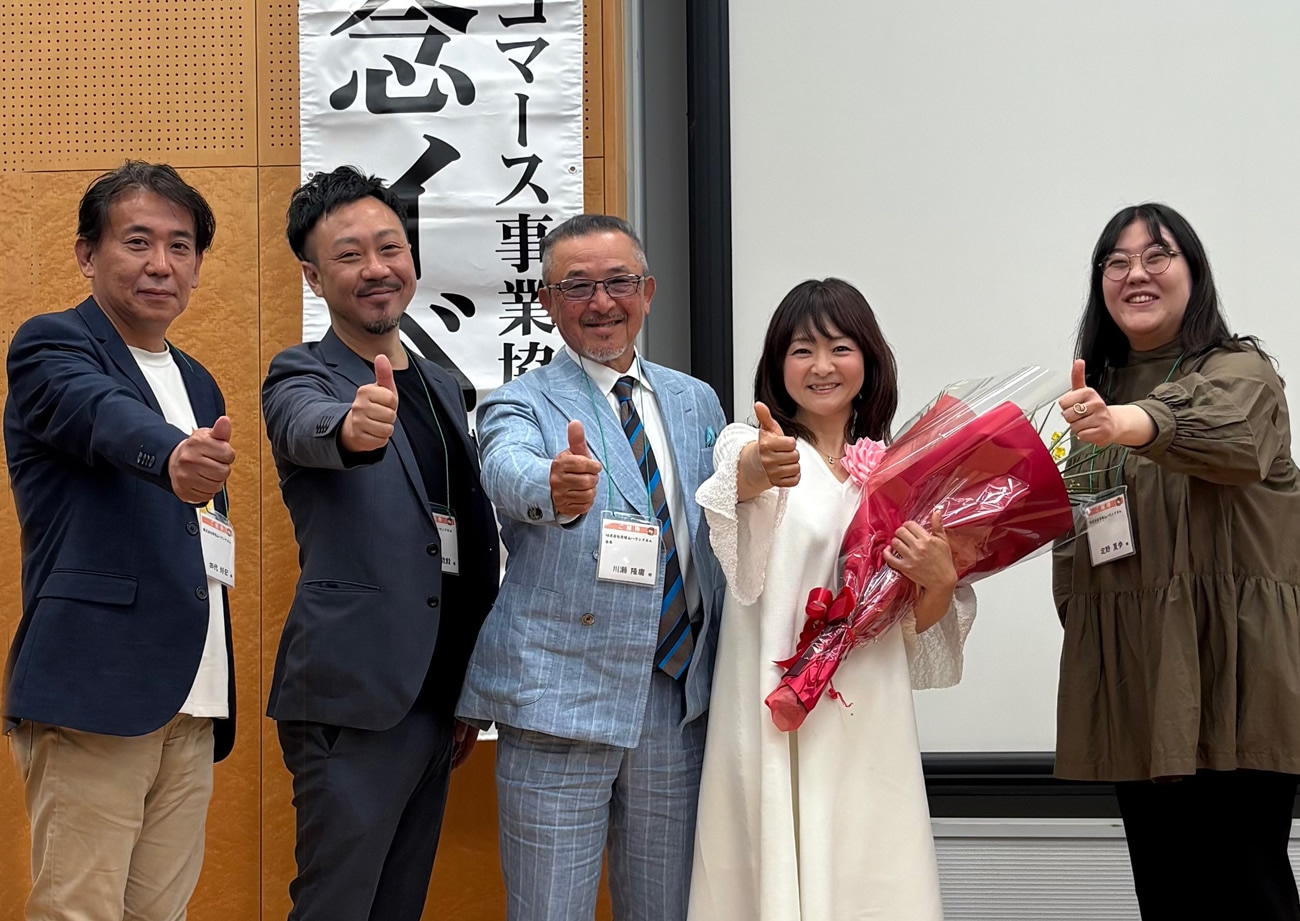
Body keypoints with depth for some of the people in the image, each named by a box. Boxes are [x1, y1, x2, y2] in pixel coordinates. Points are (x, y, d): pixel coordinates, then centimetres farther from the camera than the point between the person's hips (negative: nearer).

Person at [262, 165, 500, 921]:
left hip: (435, 696, 7)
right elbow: (309, 429, -30)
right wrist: (354, 428, -53)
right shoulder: (303, 376, -4)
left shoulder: (442, 386, 15)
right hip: (354, 693, -7)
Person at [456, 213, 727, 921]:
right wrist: (556, 489, -47)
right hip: (561, 701, -4)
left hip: (680, 702, 4)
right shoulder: (520, 405, -1)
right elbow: (508, 472, -26)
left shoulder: (696, 402, 13)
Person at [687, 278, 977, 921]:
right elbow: (736, 484, -24)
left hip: (869, 720, 3)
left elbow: (919, 628, 13)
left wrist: (939, 580, -9)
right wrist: (753, 473, -47)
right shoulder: (751, 445, 2)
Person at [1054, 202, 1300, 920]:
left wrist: (1123, 425, -49)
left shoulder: (1240, 373, -4)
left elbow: (1224, 430, -30)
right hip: (1128, 671, 6)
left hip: (1229, 666, -6)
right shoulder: (1097, 393, 17)